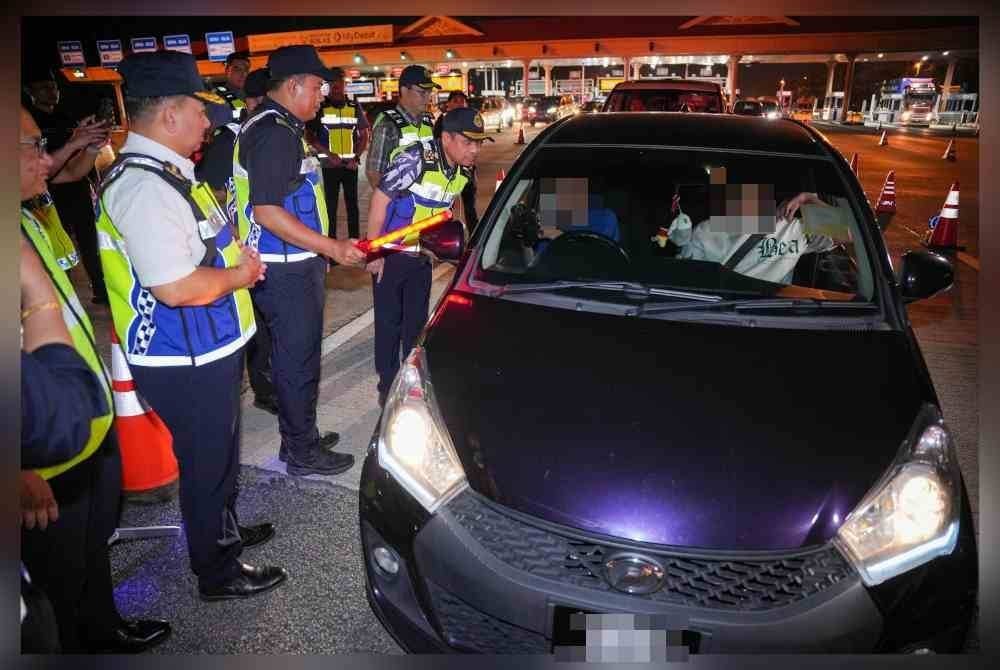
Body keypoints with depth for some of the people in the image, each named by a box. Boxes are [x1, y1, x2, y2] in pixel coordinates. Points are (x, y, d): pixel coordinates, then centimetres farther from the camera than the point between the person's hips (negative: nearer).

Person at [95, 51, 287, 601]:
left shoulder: (163, 172, 8)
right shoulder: (145, 185, -26)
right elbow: (176, 287, -32)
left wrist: (236, 260, 4)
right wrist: (239, 275, -15)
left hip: (207, 350, 10)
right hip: (187, 364, -10)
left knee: (219, 455, 27)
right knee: (206, 465, 9)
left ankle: (222, 530, 50)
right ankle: (217, 574, 31)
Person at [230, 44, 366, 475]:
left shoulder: (277, 127, 14)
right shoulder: (275, 132, -18)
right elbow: (267, 212, -25)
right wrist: (332, 248, -23)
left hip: (294, 266, 10)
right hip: (288, 272, -10)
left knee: (293, 355, 19)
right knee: (298, 359, 1)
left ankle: (298, 437, 33)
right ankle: (303, 453, 16)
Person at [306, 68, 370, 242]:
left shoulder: (355, 107, 6)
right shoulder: (321, 107, 0)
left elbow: (364, 135, 9)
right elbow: (310, 136, 0)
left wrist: (356, 157, -4)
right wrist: (329, 154, -12)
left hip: (350, 165, 2)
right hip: (329, 165, -1)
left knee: (352, 203, 6)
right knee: (330, 204, 4)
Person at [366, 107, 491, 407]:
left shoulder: (464, 170, -3)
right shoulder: (416, 159, -25)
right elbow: (379, 200, -21)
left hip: (422, 256, 6)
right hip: (390, 254, -6)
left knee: (417, 321, 15)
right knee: (389, 322, 3)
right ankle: (388, 387, 17)